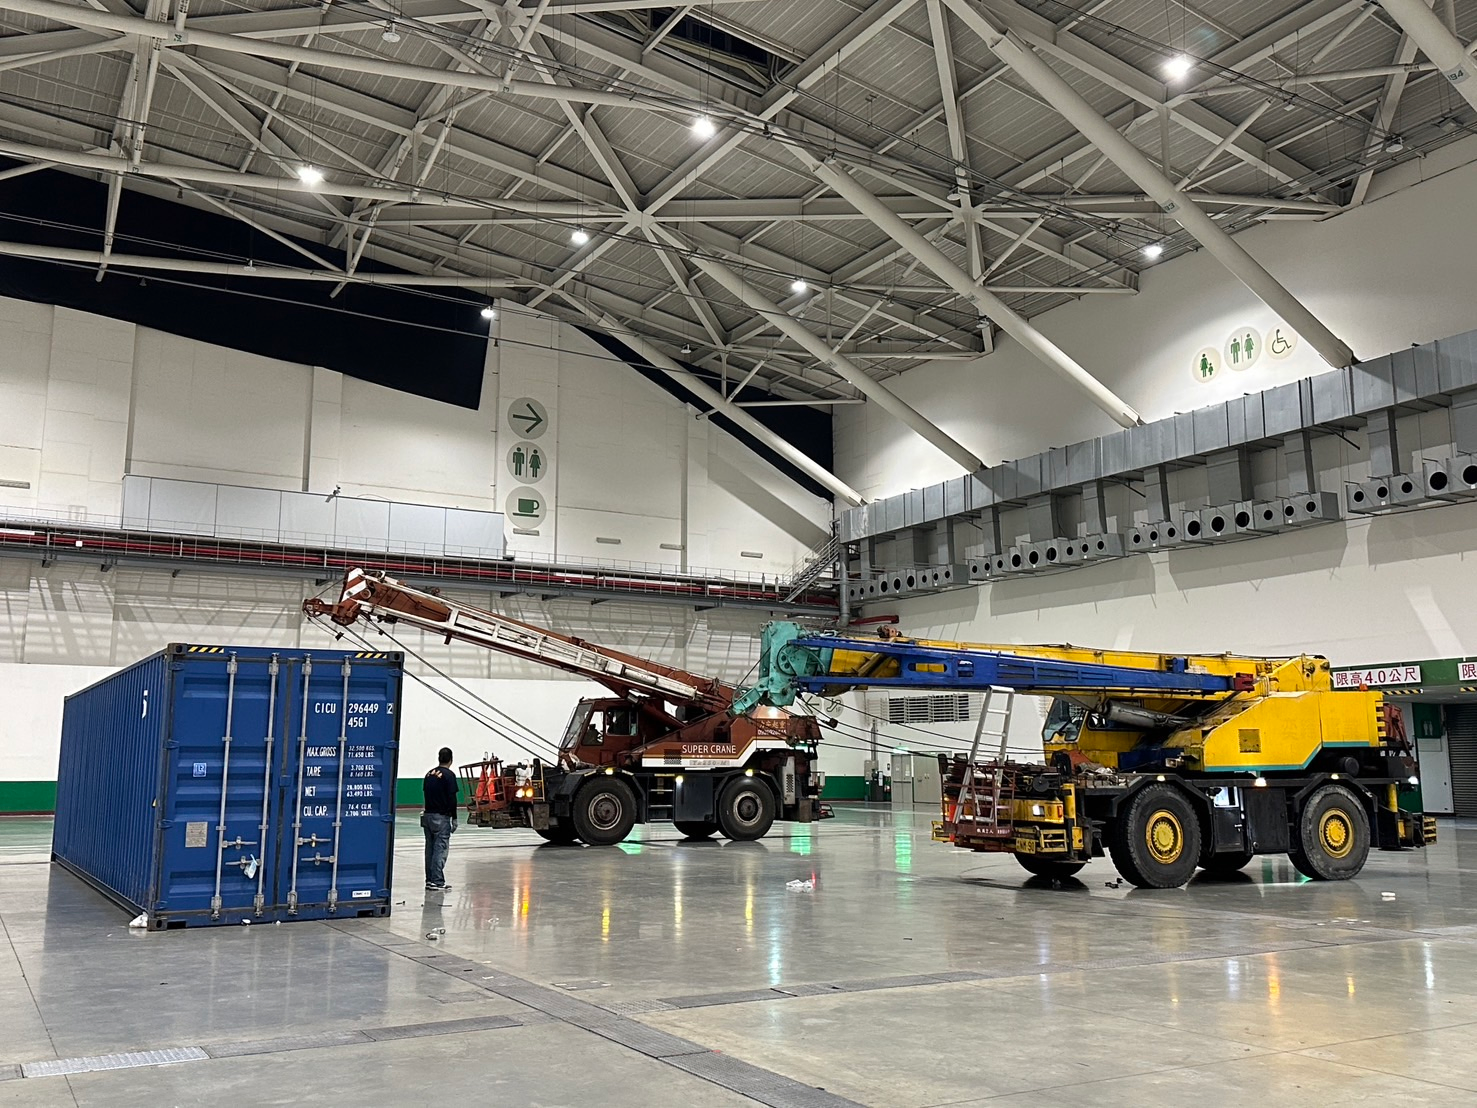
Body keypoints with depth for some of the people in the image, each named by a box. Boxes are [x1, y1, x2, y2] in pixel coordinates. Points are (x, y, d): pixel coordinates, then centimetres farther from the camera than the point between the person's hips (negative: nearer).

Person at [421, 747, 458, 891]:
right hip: (441, 817, -7)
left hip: (427, 815, 7)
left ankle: (430, 880, 16)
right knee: (440, 849, -5)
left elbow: (427, 795, 14)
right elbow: (452, 798, -12)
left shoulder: (429, 774, 12)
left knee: (430, 848, 12)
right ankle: (437, 881, -7)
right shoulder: (449, 775, -8)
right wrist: (454, 819, -7)